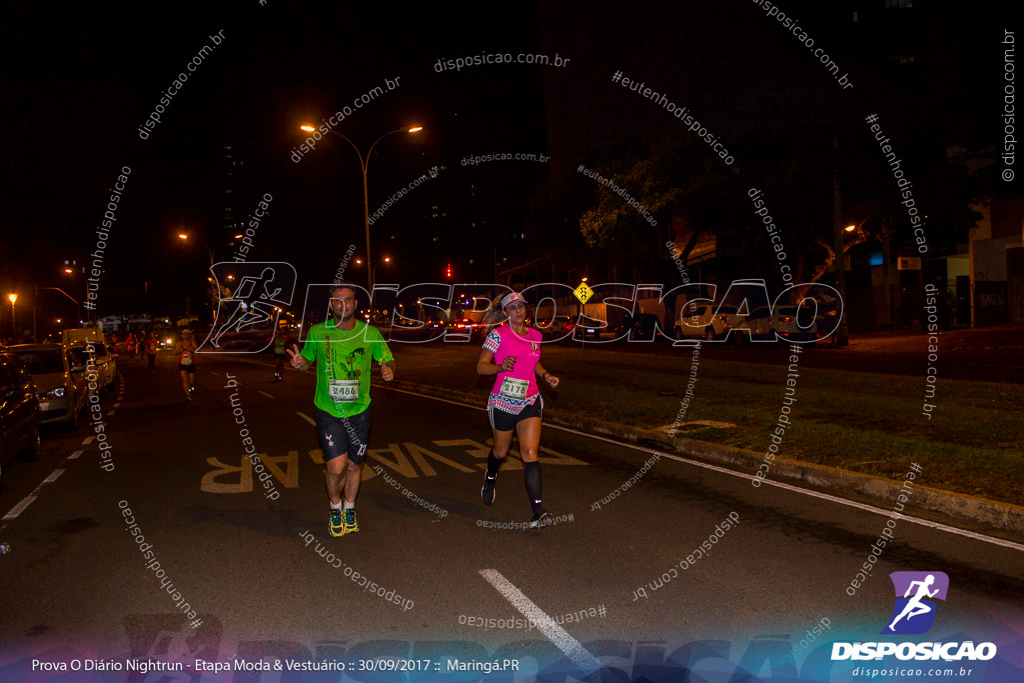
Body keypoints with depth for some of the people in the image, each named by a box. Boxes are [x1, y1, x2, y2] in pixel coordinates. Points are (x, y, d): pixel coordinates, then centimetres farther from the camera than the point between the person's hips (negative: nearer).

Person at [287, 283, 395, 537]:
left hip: (359, 411, 2)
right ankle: (335, 507, 19)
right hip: (328, 411, -1)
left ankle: (349, 509, 39)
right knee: (336, 467, -12)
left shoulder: (370, 333, -4)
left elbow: (388, 359, 7)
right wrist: (299, 363, -13)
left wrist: (389, 370, -16)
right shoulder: (318, 332, -4)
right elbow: (308, 361, 10)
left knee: (353, 466, 13)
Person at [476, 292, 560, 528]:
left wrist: (546, 376, 8)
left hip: (530, 401, 2)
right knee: (501, 451, 14)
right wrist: (501, 367, -26)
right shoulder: (497, 335, -8)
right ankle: (490, 478, 51)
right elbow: (480, 367, -8)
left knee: (530, 453, -11)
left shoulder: (535, 336, 8)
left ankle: (538, 511, -15)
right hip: (503, 402, -2)